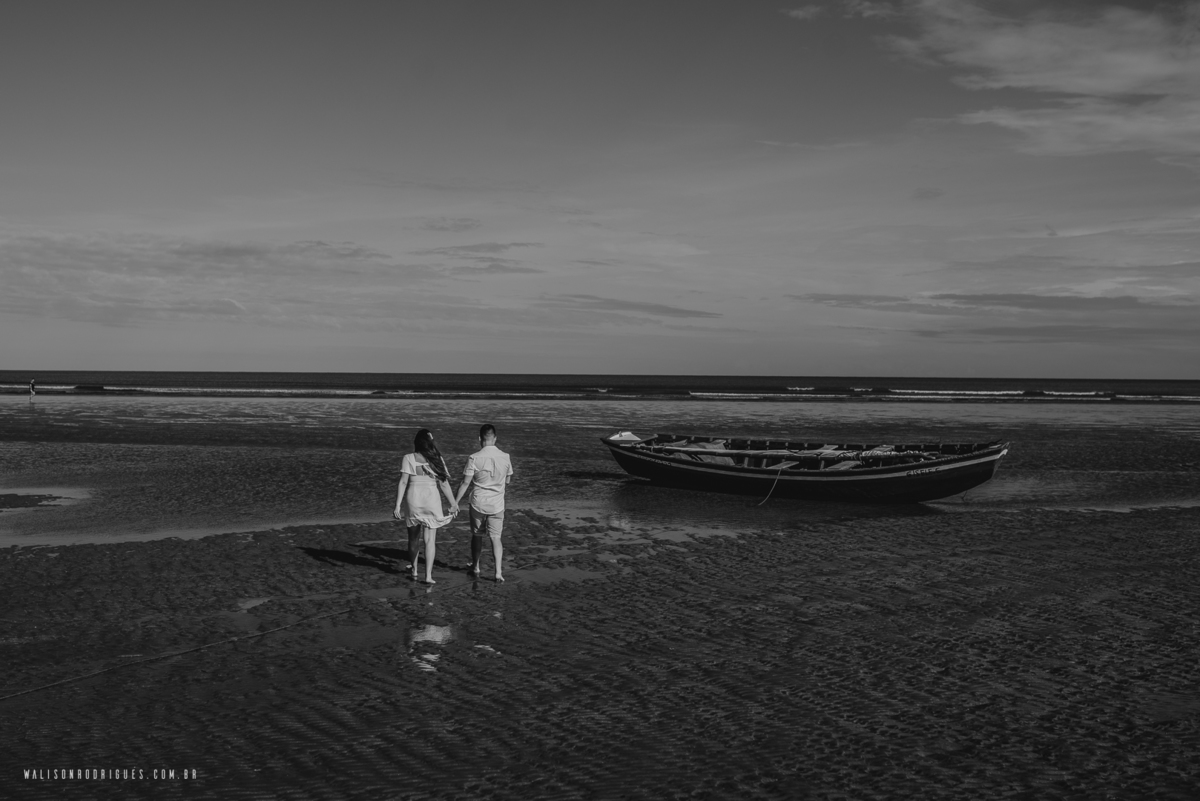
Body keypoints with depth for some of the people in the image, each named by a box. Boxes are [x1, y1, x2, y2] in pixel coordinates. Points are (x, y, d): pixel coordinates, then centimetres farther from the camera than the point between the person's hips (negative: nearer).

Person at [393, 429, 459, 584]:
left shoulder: (408, 458, -4)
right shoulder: (437, 459, 1)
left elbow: (403, 483, -9)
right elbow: (444, 484, 0)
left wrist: (397, 505, -8)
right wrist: (453, 504, 7)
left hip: (413, 500, 0)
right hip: (432, 501, 0)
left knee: (413, 538, 17)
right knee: (430, 540, 4)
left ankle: (414, 571, 27)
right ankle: (428, 575, -2)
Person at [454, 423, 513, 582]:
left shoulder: (474, 458, -14)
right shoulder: (505, 457, -5)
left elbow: (465, 483, -11)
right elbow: (507, 481, 8)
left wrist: (455, 502, -3)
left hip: (478, 503, -1)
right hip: (497, 504, 1)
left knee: (477, 536, 17)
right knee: (496, 538, 8)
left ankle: (475, 567, 31)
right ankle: (498, 571, -1)